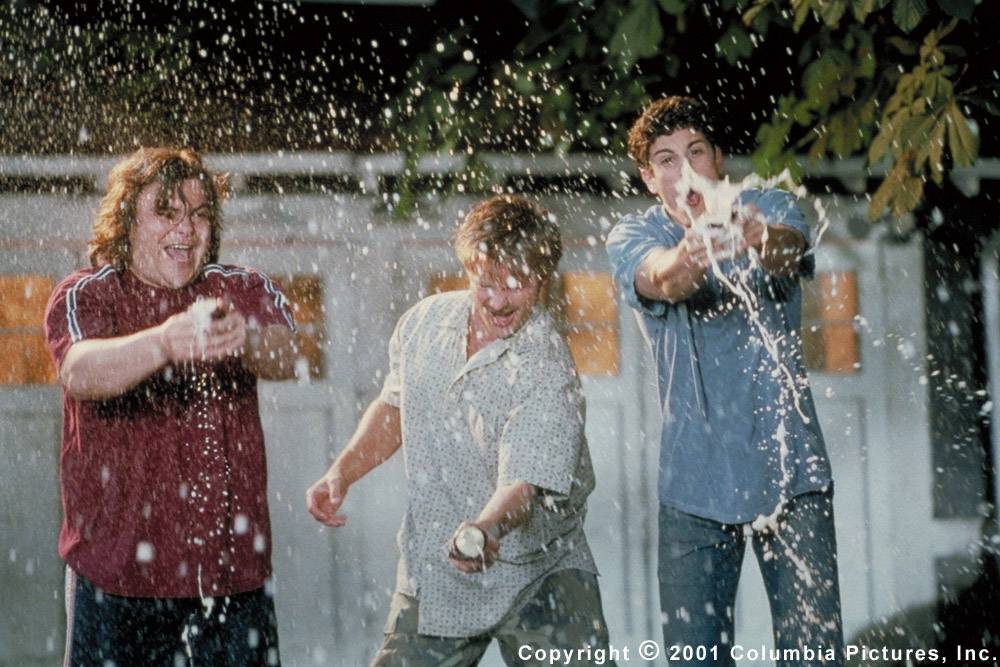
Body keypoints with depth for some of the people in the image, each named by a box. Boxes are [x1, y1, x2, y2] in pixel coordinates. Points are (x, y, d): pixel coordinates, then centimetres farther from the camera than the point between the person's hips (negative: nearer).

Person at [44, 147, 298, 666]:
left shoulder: (247, 292, 6)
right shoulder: (84, 297, -1)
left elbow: (285, 356, -16)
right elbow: (79, 373, -24)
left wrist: (245, 338, -41)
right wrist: (163, 344, -44)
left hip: (235, 573, 2)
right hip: (116, 575, -2)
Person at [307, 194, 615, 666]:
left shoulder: (548, 377, -21)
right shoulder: (425, 321, -2)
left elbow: (522, 483, -32)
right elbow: (394, 407, 16)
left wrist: (486, 530, -52)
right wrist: (342, 473, 4)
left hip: (536, 571, -4)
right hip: (431, 573, 4)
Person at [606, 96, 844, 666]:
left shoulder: (772, 210, 1)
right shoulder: (632, 237, 0)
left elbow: (789, 248, -23)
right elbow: (661, 278, -24)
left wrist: (758, 239, -49)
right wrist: (690, 254, -49)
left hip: (791, 469, 0)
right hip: (696, 484, 0)